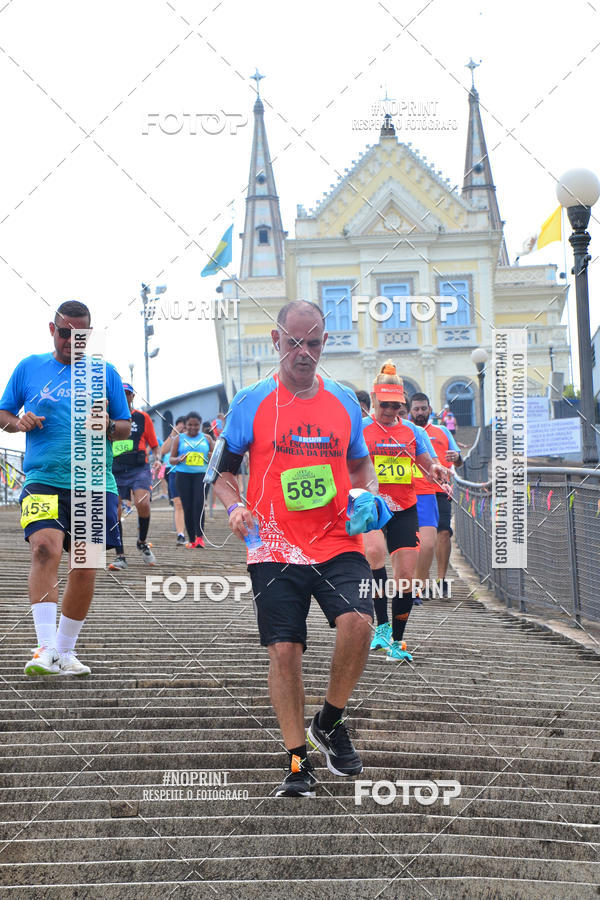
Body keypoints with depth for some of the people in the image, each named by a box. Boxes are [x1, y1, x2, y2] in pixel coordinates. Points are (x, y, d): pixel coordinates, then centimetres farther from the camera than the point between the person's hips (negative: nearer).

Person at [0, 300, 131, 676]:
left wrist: (109, 426, -9)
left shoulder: (105, 373, 11)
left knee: (85, 567, 3)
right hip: (43, 481, -2)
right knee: (46, 548, -24)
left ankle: (66, 651, 20)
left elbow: (127, 427, 14)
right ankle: (46, 649, -27)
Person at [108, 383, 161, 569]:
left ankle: (142, 543, 1)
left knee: (143, 504, -23)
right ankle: (120, 556, 4)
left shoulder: (142, 417, 9)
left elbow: (154, 445, 13)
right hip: (115, 470, 2)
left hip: (139, 468, -2)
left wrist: (157, 459, -5)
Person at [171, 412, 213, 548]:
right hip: (183, 475, 1)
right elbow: (171, 459, 11)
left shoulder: (207, 439, 13)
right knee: (187, 507, -1)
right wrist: (179, 459, -12)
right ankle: (191, 539, 7)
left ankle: (200, 536, -21)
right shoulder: (179, 439, 11)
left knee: (199, 503, -20)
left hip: (201, 475, -1)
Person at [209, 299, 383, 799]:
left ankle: (330, 722, 4)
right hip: (275, 549, -1)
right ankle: (298, 759, 12)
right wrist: (235, 507, -10)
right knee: (285, 650, -4)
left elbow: (360, 462, 24)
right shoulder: (251, 402, 2)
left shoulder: (344, 400, 10)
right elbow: (222, 470, 9)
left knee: (357, 622, -21)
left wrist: (369, 495, 3)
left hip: (337, 544, 1)